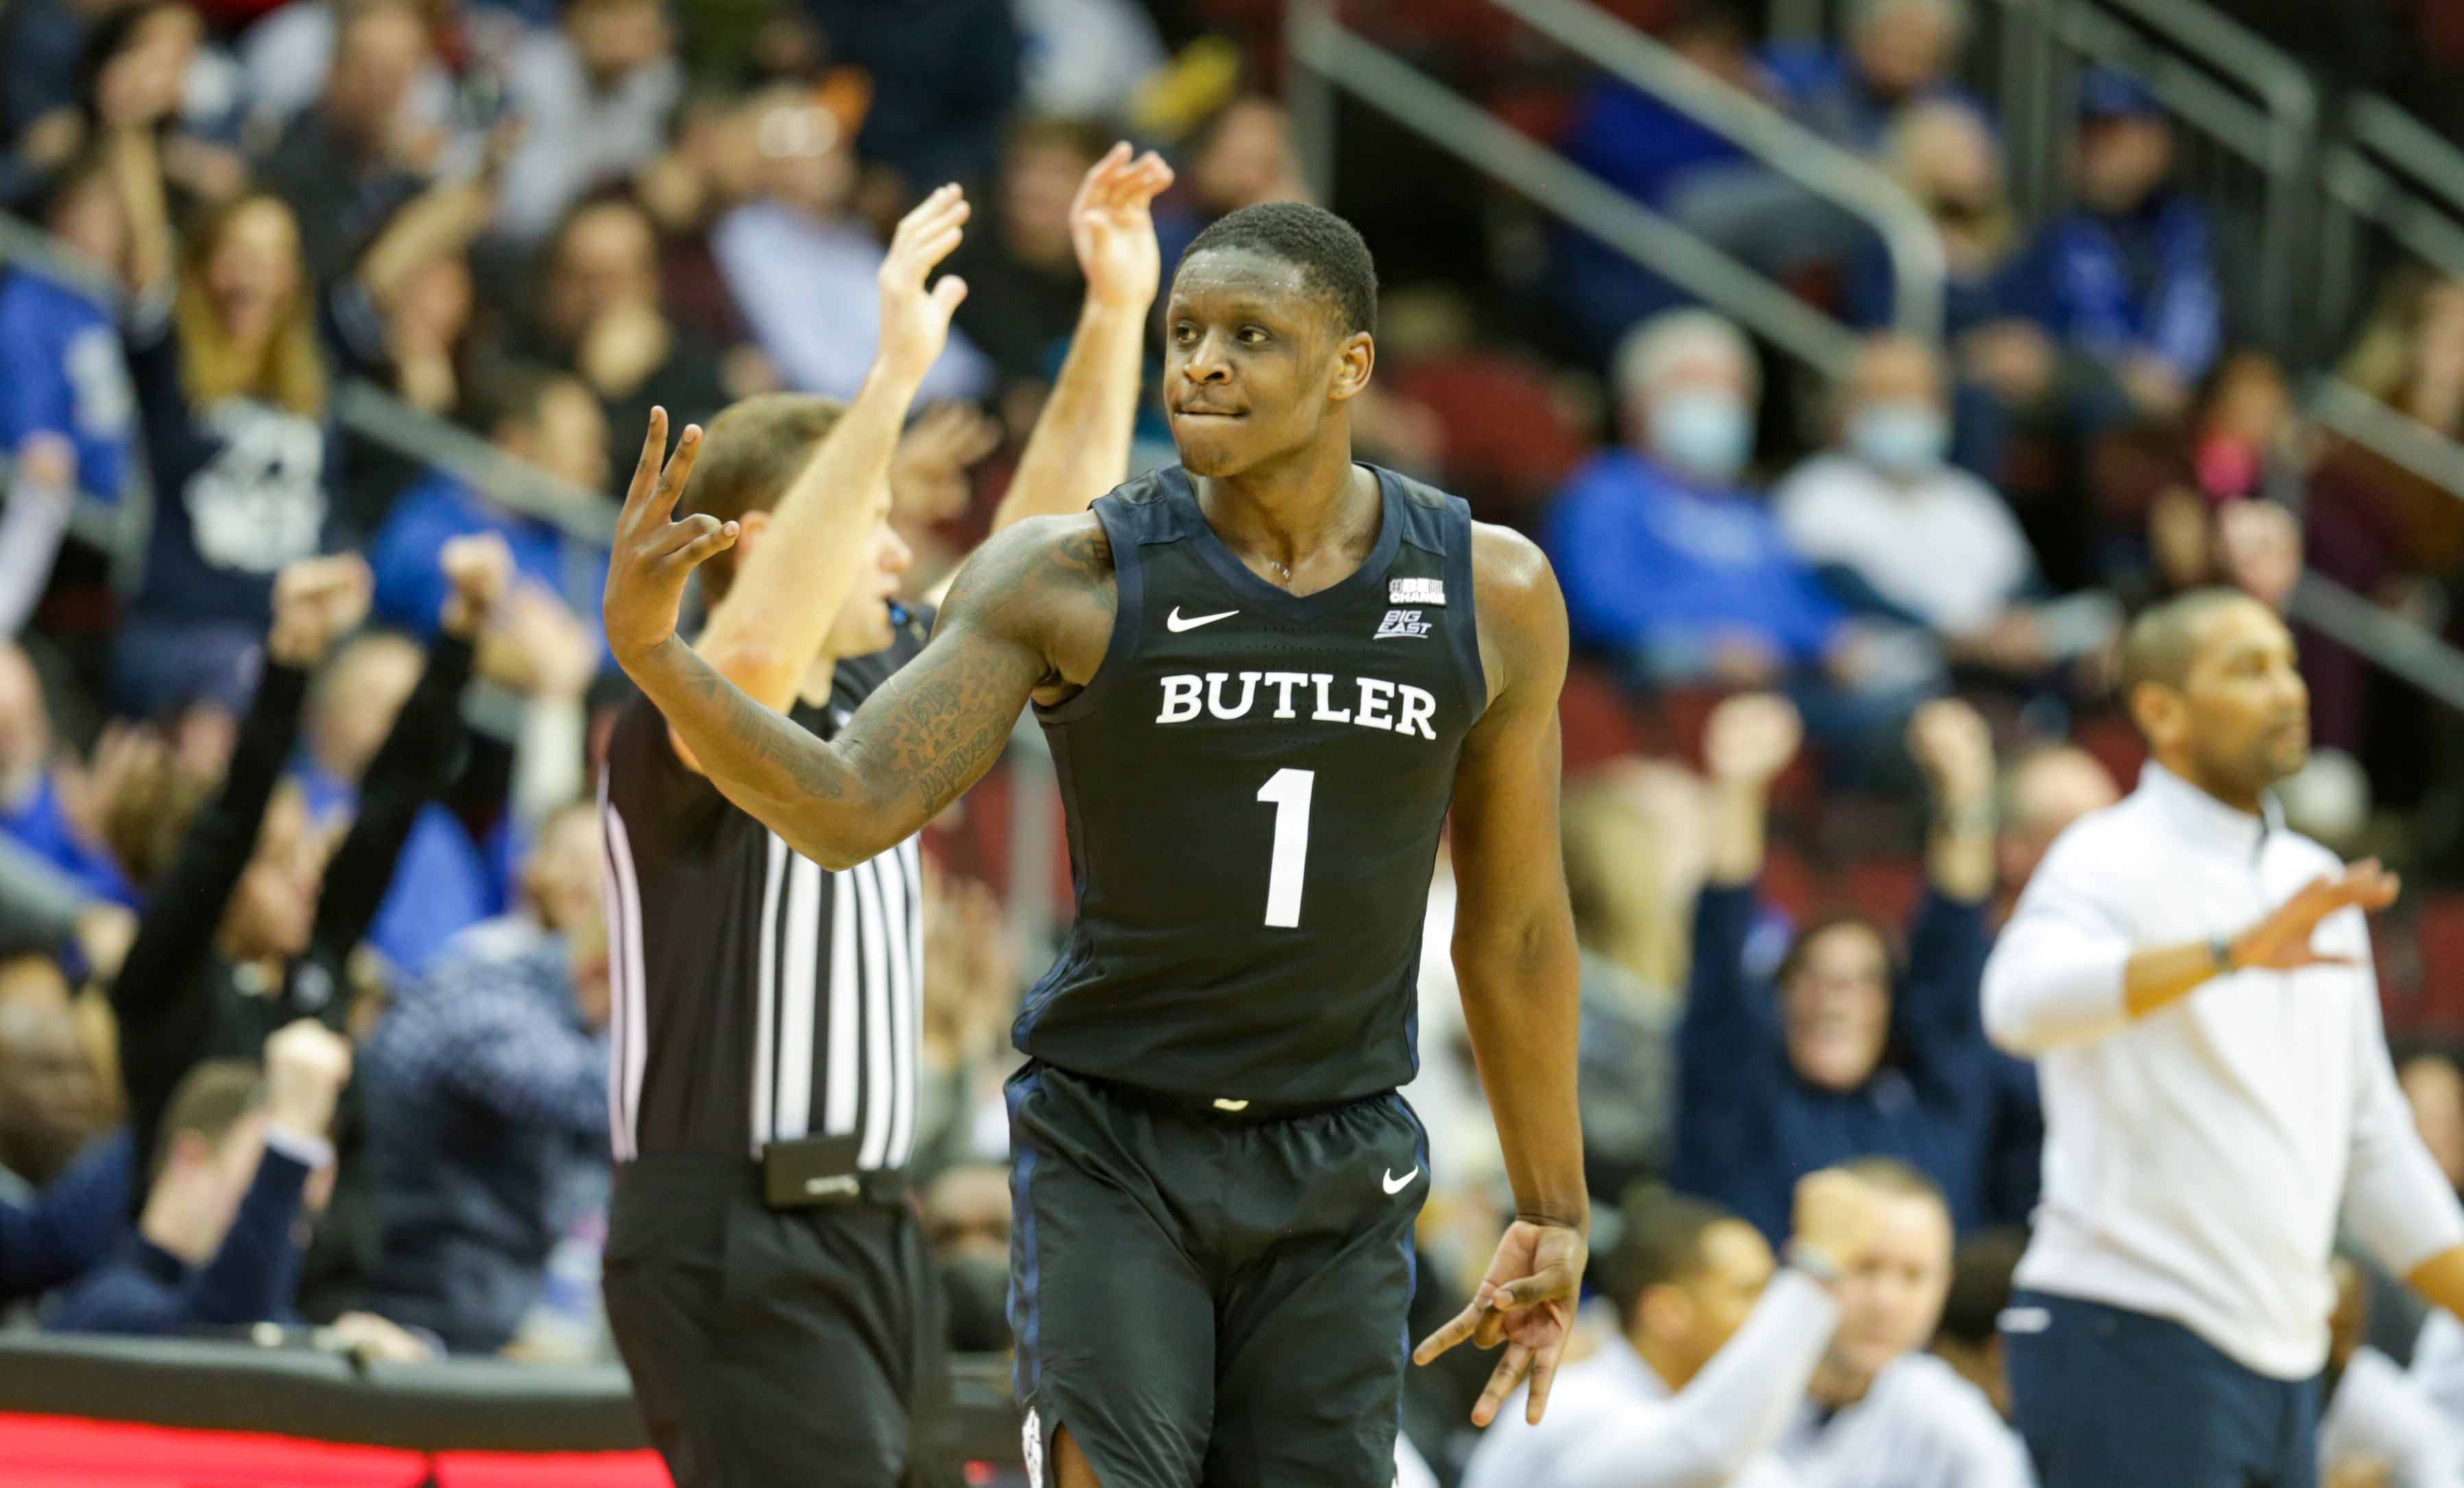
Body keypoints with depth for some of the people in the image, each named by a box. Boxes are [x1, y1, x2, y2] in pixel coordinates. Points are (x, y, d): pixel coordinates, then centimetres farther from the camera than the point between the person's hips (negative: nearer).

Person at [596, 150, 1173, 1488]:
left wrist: (1115, 315, 10)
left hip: (864, 1239, 9)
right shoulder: (682, 724, -11)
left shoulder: (871, 701, 15)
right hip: (737, 1257, -9)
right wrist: (894, 378, -36)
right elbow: (758, 648, -34)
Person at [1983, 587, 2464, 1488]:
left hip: (2281, 1358, 8)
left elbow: (2373, 1149, 25)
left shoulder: (2316, 888, 18)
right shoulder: (2112, 862, -8)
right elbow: (2023, 999, -31)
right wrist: (2229, 952, -42)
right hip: (2134, 1341, -8)